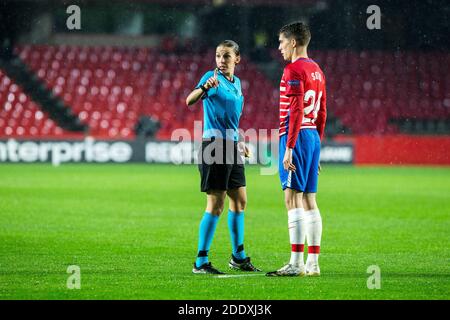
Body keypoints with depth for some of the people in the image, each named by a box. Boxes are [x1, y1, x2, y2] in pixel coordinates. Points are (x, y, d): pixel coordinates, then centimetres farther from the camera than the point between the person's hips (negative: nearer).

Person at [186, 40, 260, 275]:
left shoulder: (236, 83, 14)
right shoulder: (212, 77, -10)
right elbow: (190, 100, -27)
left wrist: (239, 142, 25)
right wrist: (204, 88, -45)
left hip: (231, 147, 8)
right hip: (214, 145, -8)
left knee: (239, 200, 15)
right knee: (215, 205, -8)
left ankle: (238, 256, 27)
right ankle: (201, 262, -4)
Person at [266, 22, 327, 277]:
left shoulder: (294, 70, -11)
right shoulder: (317, 70, 17)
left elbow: (296, 111, -18)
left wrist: (289, 148, -19)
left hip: (297, 137, -9)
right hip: (314, 137, 9)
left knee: (293, 198, -9)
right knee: (309, 201, 9)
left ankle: (296, 263, -12)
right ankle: (313, 263, 9)